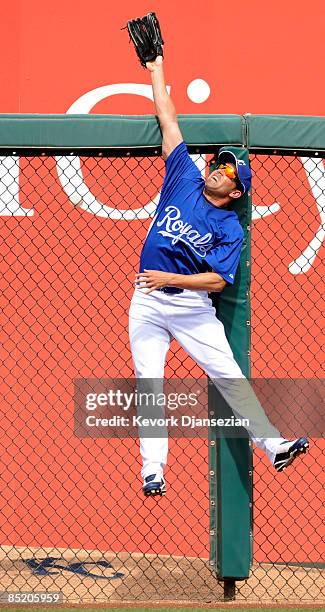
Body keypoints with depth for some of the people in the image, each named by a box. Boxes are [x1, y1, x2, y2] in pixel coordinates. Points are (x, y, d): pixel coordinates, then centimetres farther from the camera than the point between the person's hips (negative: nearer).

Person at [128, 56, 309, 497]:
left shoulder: (230, 229, -2)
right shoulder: (186, 179, 6)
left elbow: (219, 279, -12)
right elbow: (169, 121, 9)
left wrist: (172, 279, -22)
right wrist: (157, 71, 13)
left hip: (192, 305, -3)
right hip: (148, 302, 3)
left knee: (229, 376, -6)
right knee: (149, 382, -4)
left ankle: (273, 445, -4)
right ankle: (152, 469, -7)